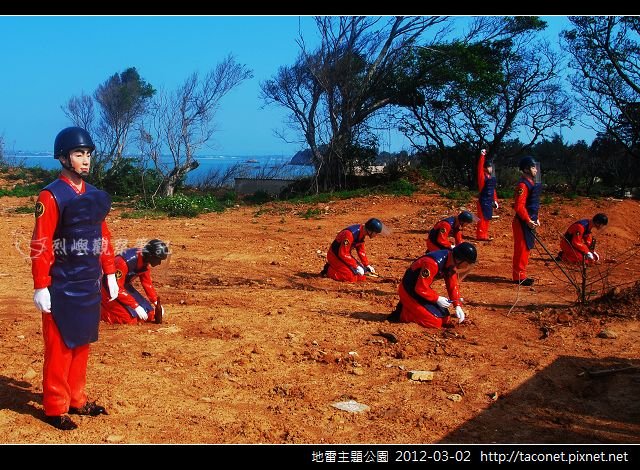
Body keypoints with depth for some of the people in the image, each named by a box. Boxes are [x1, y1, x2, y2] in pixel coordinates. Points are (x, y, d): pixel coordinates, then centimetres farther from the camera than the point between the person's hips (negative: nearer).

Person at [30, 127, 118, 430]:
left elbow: (103, 236, 15)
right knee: (59, 347, 2)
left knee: (81, 344, 15)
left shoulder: (95, 196, 9)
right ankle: (55, 408, 14)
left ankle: (76, 400, 27)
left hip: (89, 286, 7)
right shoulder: (51, 196, -13)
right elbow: (40, 245, -15)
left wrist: (110, 274, 14)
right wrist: (40, 287, -18)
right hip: (61, 288, -7)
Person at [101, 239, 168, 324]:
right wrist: (136, 306, -30)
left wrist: (156, 302, -3)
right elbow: (117, 288, -30)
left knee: (149, 314, 1)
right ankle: (98, 310, -1)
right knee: (130, 318, -21)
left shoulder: (145, 261, -8)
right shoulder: (124, 262, -33)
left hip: (125, 286, 8)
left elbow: (147, 283, 5)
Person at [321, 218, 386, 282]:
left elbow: (361, 250, 9)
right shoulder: (350, 234, -32)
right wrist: (356, 266, -25)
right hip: (335, 255, -9)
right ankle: (329, 271, -2)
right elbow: (343, 254, -29)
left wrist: (367, 265, 5)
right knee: (352, 277, -21)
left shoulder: (362, 232, -4)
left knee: (362, 272, 5)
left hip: (345, 254, 9)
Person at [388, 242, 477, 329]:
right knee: (436, 322, -15)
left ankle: (407, 307, 17)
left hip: (424, 289, 9)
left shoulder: (452, 262, -4)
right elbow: (421, 288, -30)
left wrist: (457, 306, -6)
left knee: (445, 319, 10)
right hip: (409, 291, -9)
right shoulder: (433, 263, -33)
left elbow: (452, 285, 4)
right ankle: (402, 314, -2)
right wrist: (437, 299, -22)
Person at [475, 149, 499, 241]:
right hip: (483, 201, -7)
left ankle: (485, 235, 20)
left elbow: (493, 190, 18)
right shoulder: (482, 176, -7)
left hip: (489, 201, 7)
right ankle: (481, 235, -1)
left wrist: (495, 200, 17)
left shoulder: (492, 178, 13)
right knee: (482, 218, -5)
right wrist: (482, 156, -21)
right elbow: (480, 167, -20)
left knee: (487, 218, 12)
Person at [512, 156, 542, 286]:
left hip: (529, 221, 10)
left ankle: (520, 275, 23)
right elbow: (519, 206, -23)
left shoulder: (531, 183, 15)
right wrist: (528, 220, -23)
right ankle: (519, 276, 1)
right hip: (522, 222, -10)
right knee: (522, 248, -5)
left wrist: (535, 219, 18)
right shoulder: (523, 184, -17)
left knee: (526, 248, 14)